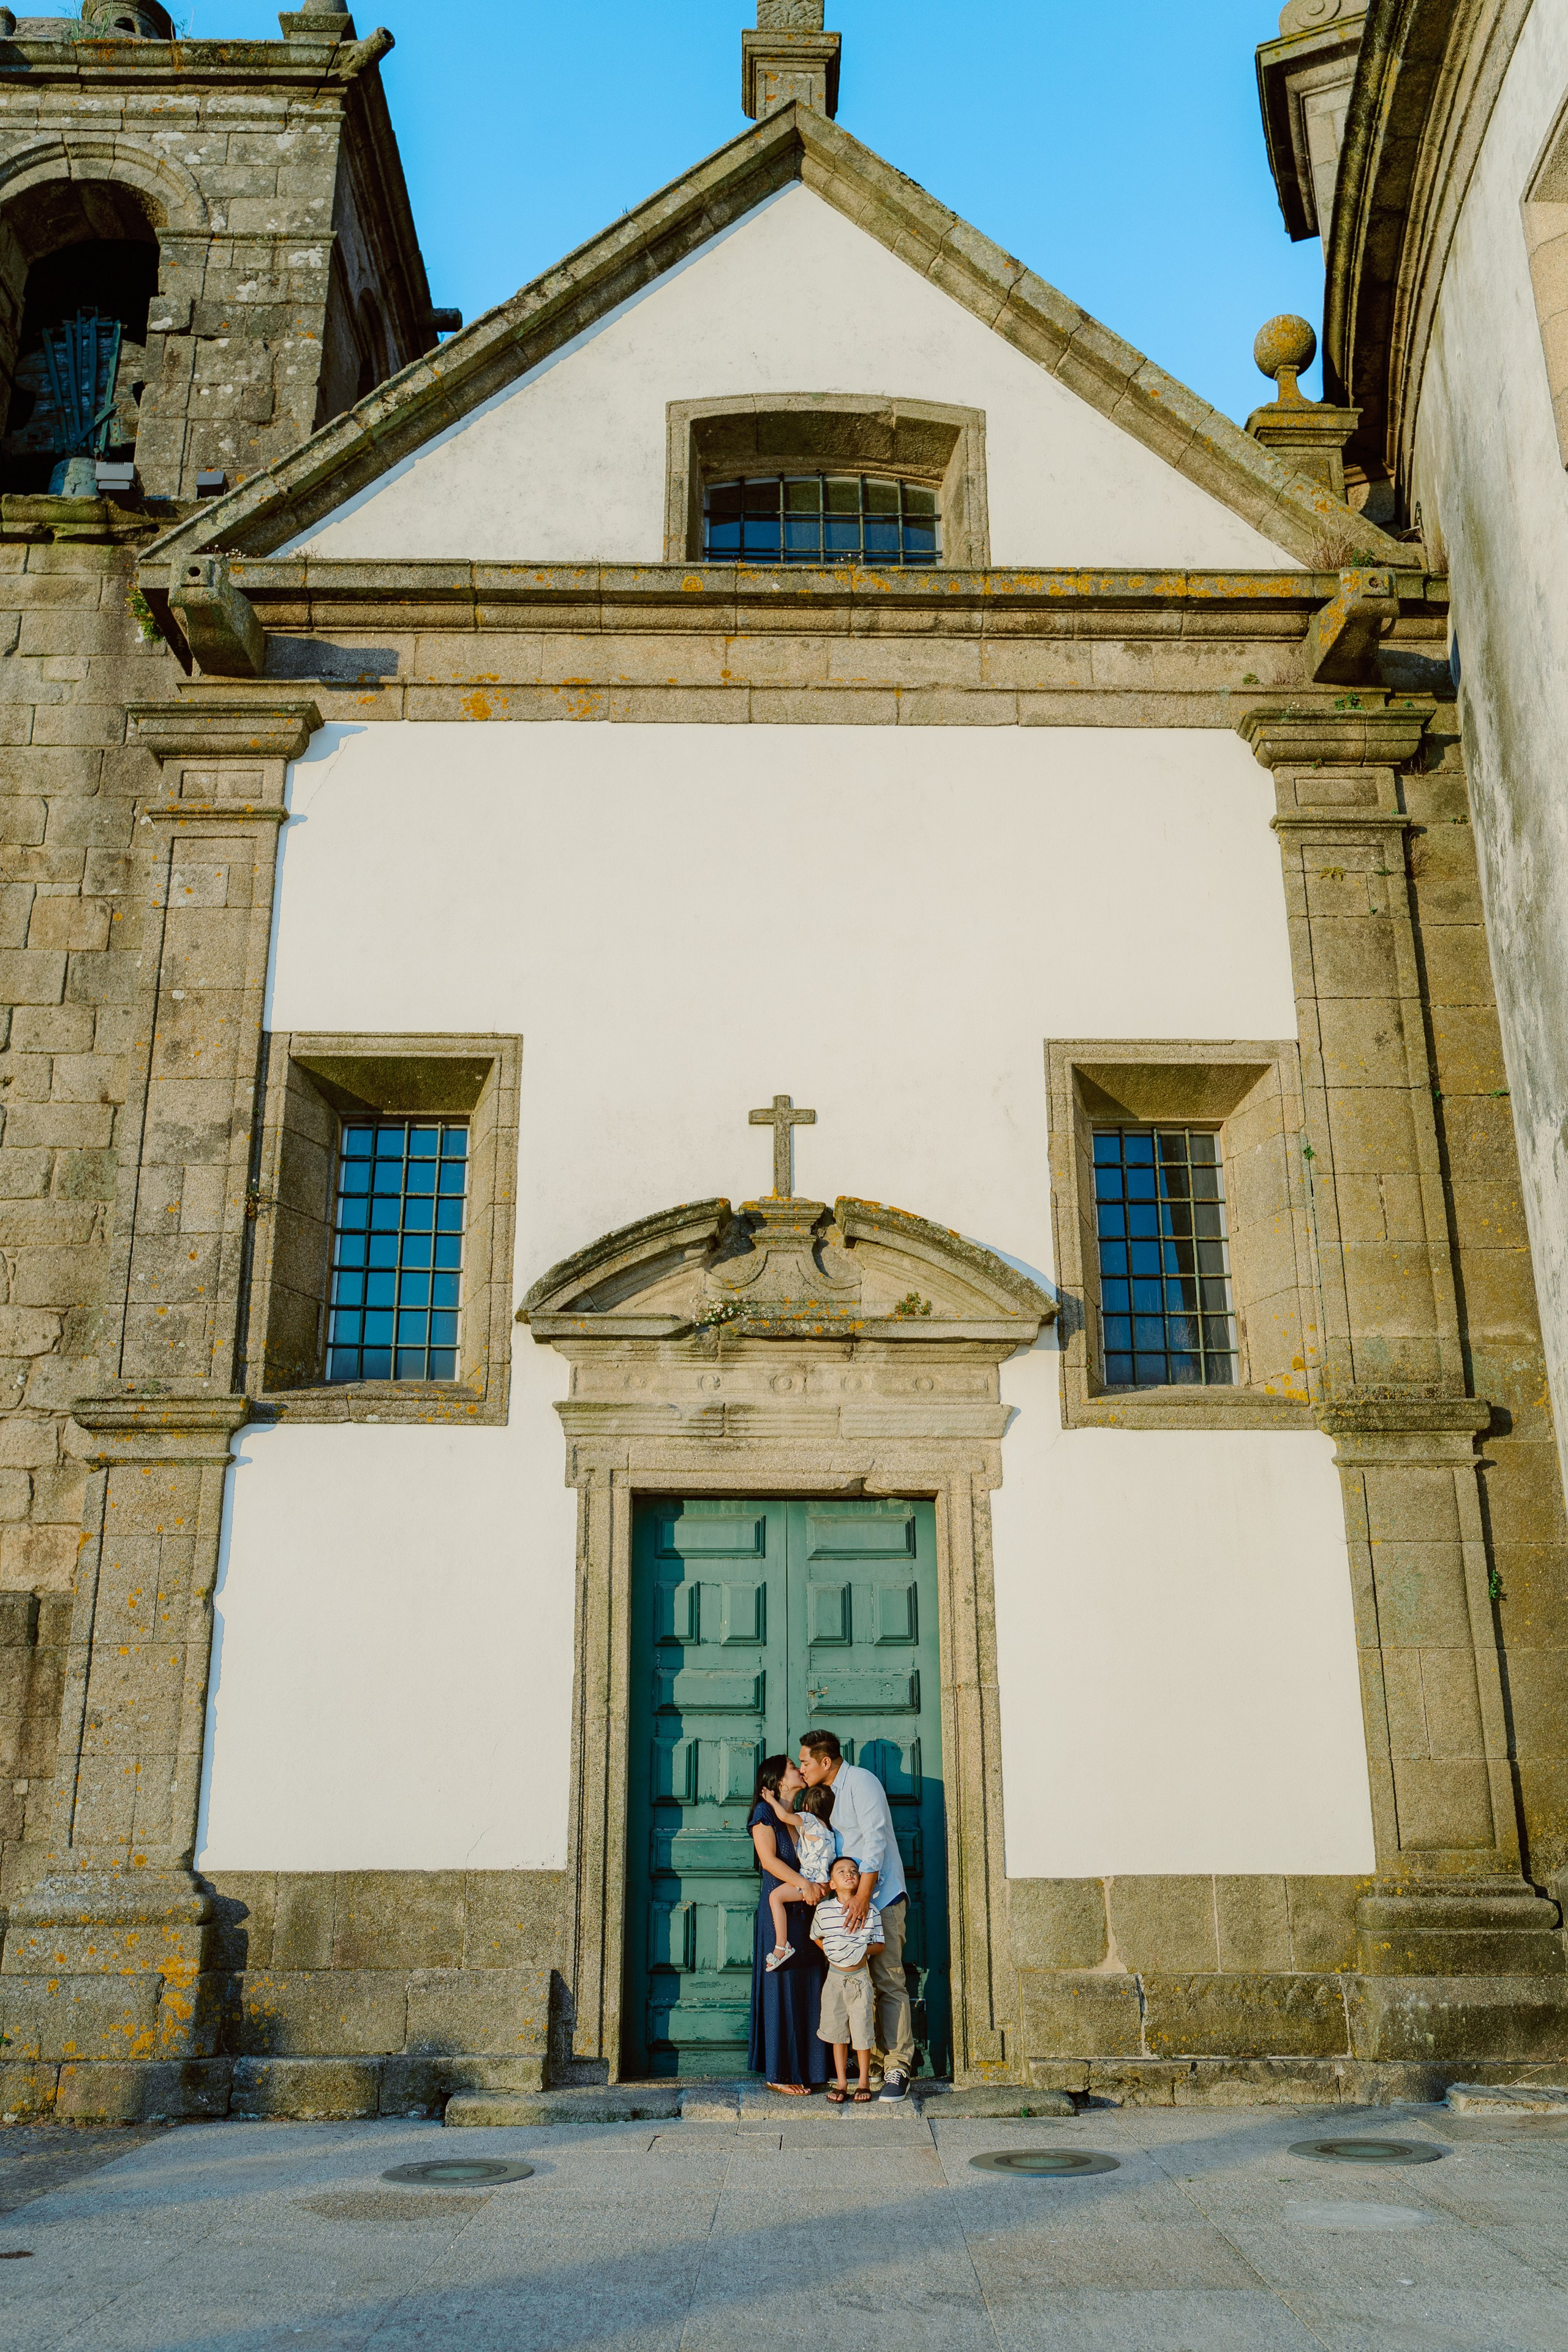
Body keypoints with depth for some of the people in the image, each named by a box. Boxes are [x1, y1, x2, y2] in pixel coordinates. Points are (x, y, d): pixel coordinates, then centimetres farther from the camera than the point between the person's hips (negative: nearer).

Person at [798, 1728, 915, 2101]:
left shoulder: (861, 1781, -10)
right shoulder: (823, 1793, 15)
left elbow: (874, 1840, -18)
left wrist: (863, 1896, -23)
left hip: (881, 1896, -8)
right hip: (846, 1896, 8)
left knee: (887, 1980, -11)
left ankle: (897, 2069, -10)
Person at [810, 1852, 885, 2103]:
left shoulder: (870, 1911, -5)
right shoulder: (824, 1910, -2)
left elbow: (879, 1945, -1)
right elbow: (816, 1937, 15)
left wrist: (863, 1949, -17)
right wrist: (831, 1952, 5)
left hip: (860, 1977, -1)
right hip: (835, 1977, 1)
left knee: (863, 2033, 2)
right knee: (838, 2033, 8)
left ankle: (864, 2083, 16)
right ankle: (841, 2083, 19)